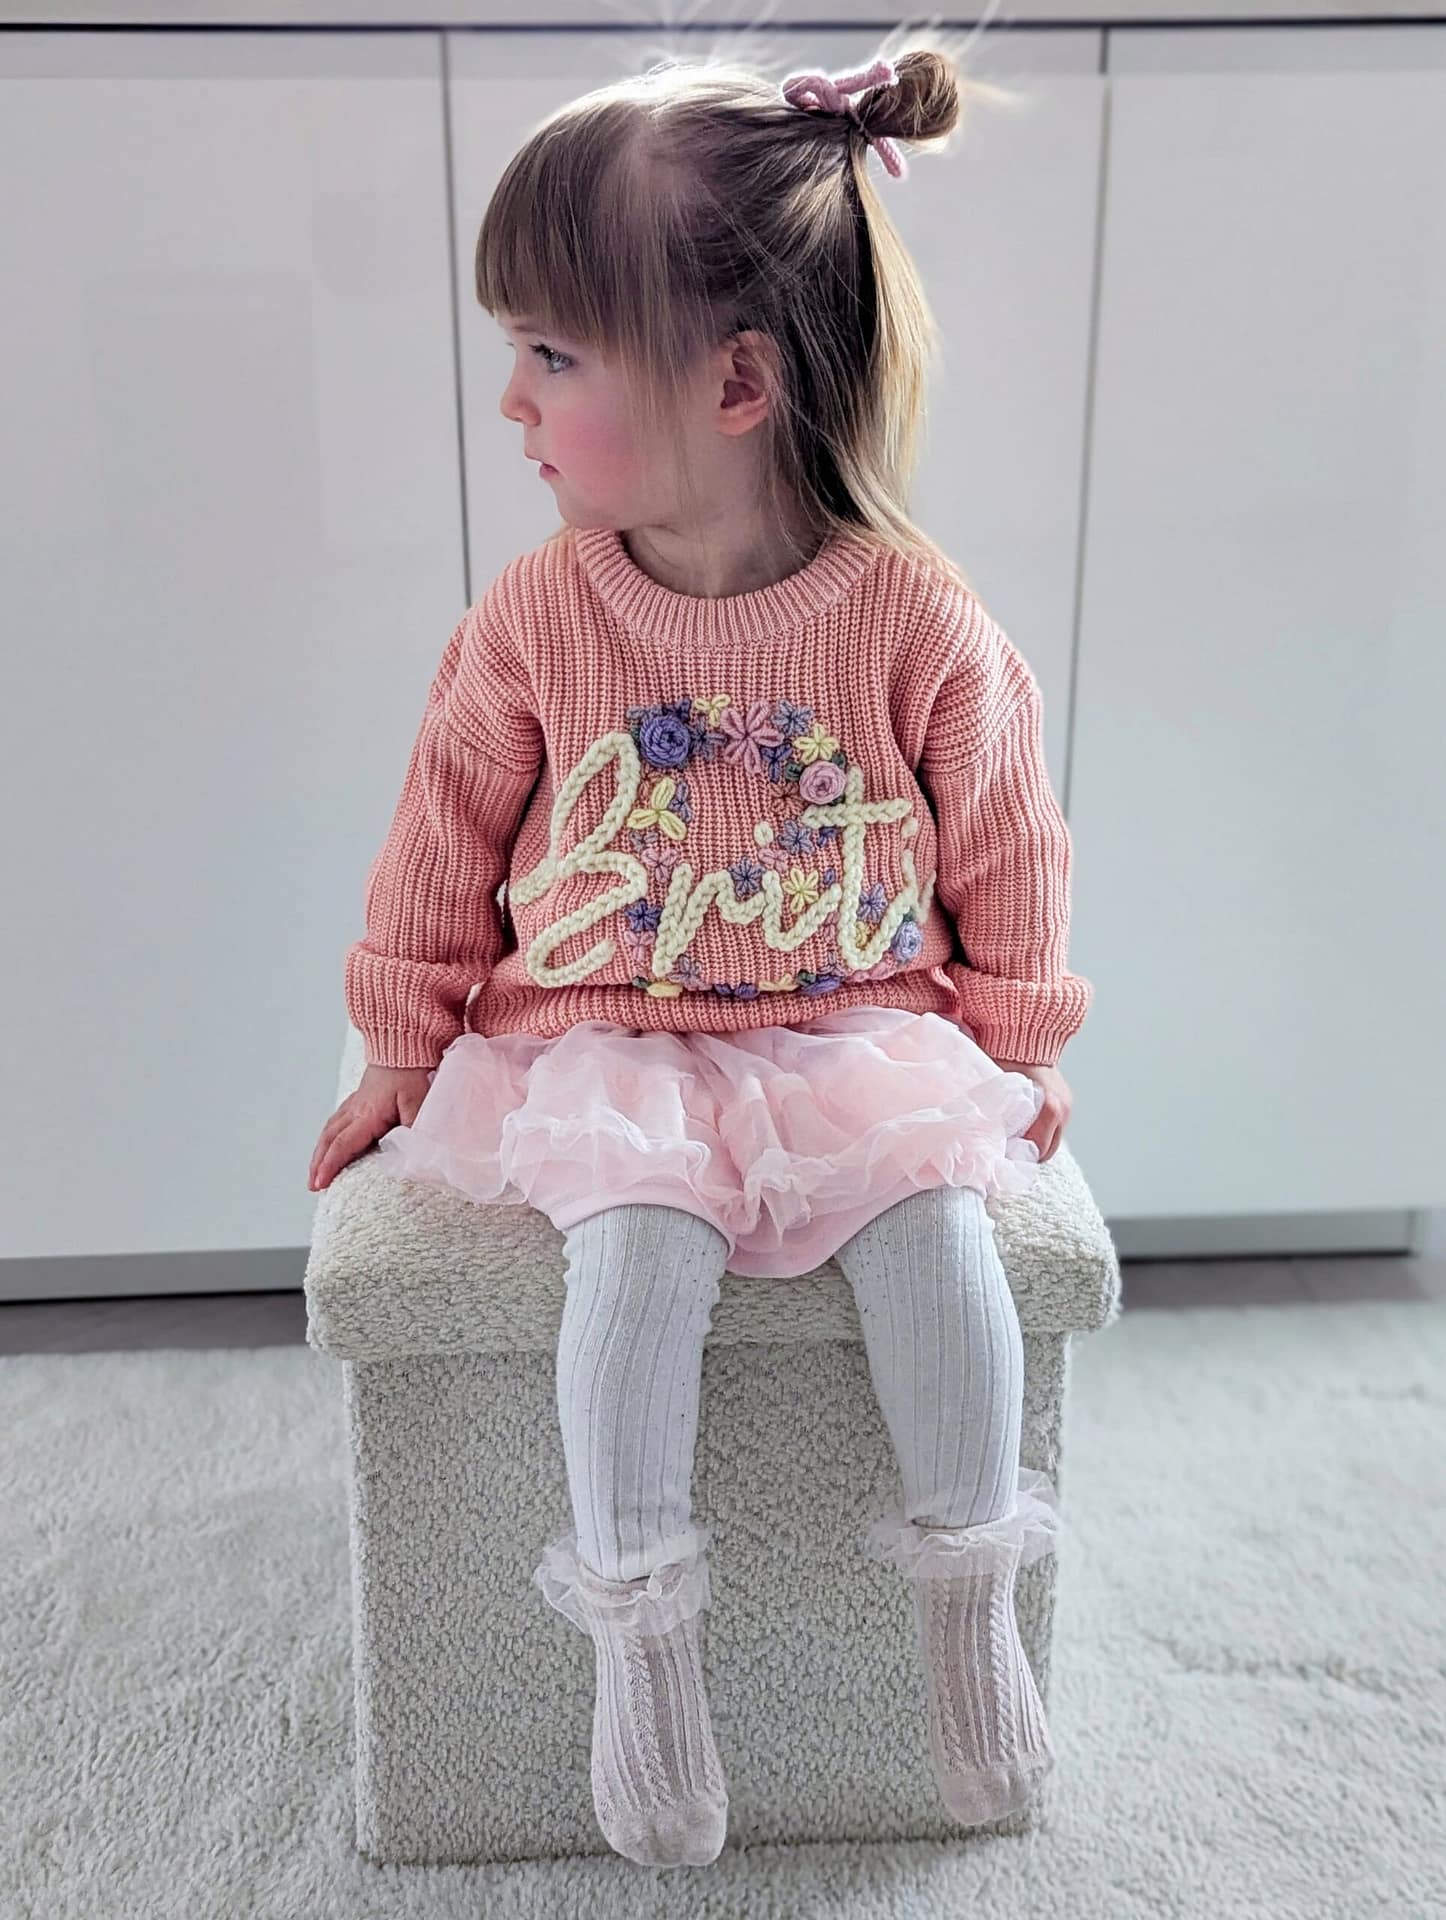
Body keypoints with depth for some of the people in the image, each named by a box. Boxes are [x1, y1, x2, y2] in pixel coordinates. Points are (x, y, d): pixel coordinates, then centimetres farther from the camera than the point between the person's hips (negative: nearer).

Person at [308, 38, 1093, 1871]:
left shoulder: (919, 620, -9)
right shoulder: (537, 617, -6)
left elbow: (1005, 855, 4)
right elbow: (442, 849, 6)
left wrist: (1021, 1049, 12)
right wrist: (400, 1055, 12)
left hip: (860, 1029, 0)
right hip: (602, 1037, 1)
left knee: (934, 1215, -25)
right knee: (637, 1234, -27)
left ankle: (971, 1593, 2)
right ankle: (637, 1630, -5)